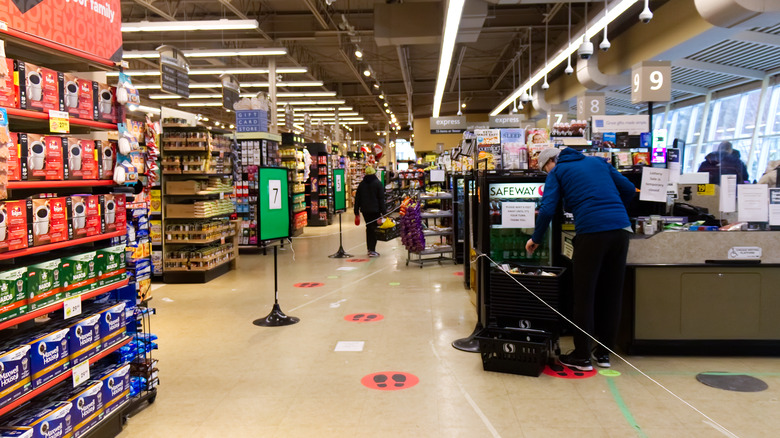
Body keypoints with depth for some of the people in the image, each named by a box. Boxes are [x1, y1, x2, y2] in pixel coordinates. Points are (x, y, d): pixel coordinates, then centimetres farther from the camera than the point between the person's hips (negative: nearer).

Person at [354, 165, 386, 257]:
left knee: (368, 228, 15)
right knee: (373, 229, -2)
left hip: (365, 210, 4)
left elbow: (357, 199, 11)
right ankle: (372, 250, -9)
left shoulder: (361, 184, 9)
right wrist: (383, 212, -6)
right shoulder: (378, 183, -4)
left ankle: (370, 249, 19)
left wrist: (356, 212, 15)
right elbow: (381, 199, -7)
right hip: (375, 210, -4)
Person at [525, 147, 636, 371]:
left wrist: (536, 239, 9)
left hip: (591, 232, -5)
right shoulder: (597, 162, 22)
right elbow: (628, 189, 20)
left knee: (584, 296, 4)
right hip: (620, 229, 6)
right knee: (612, 293, 13)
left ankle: (582, 357, 10)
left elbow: (547, 209, -3)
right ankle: (604, 353, 23)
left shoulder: (557, 172, 9)